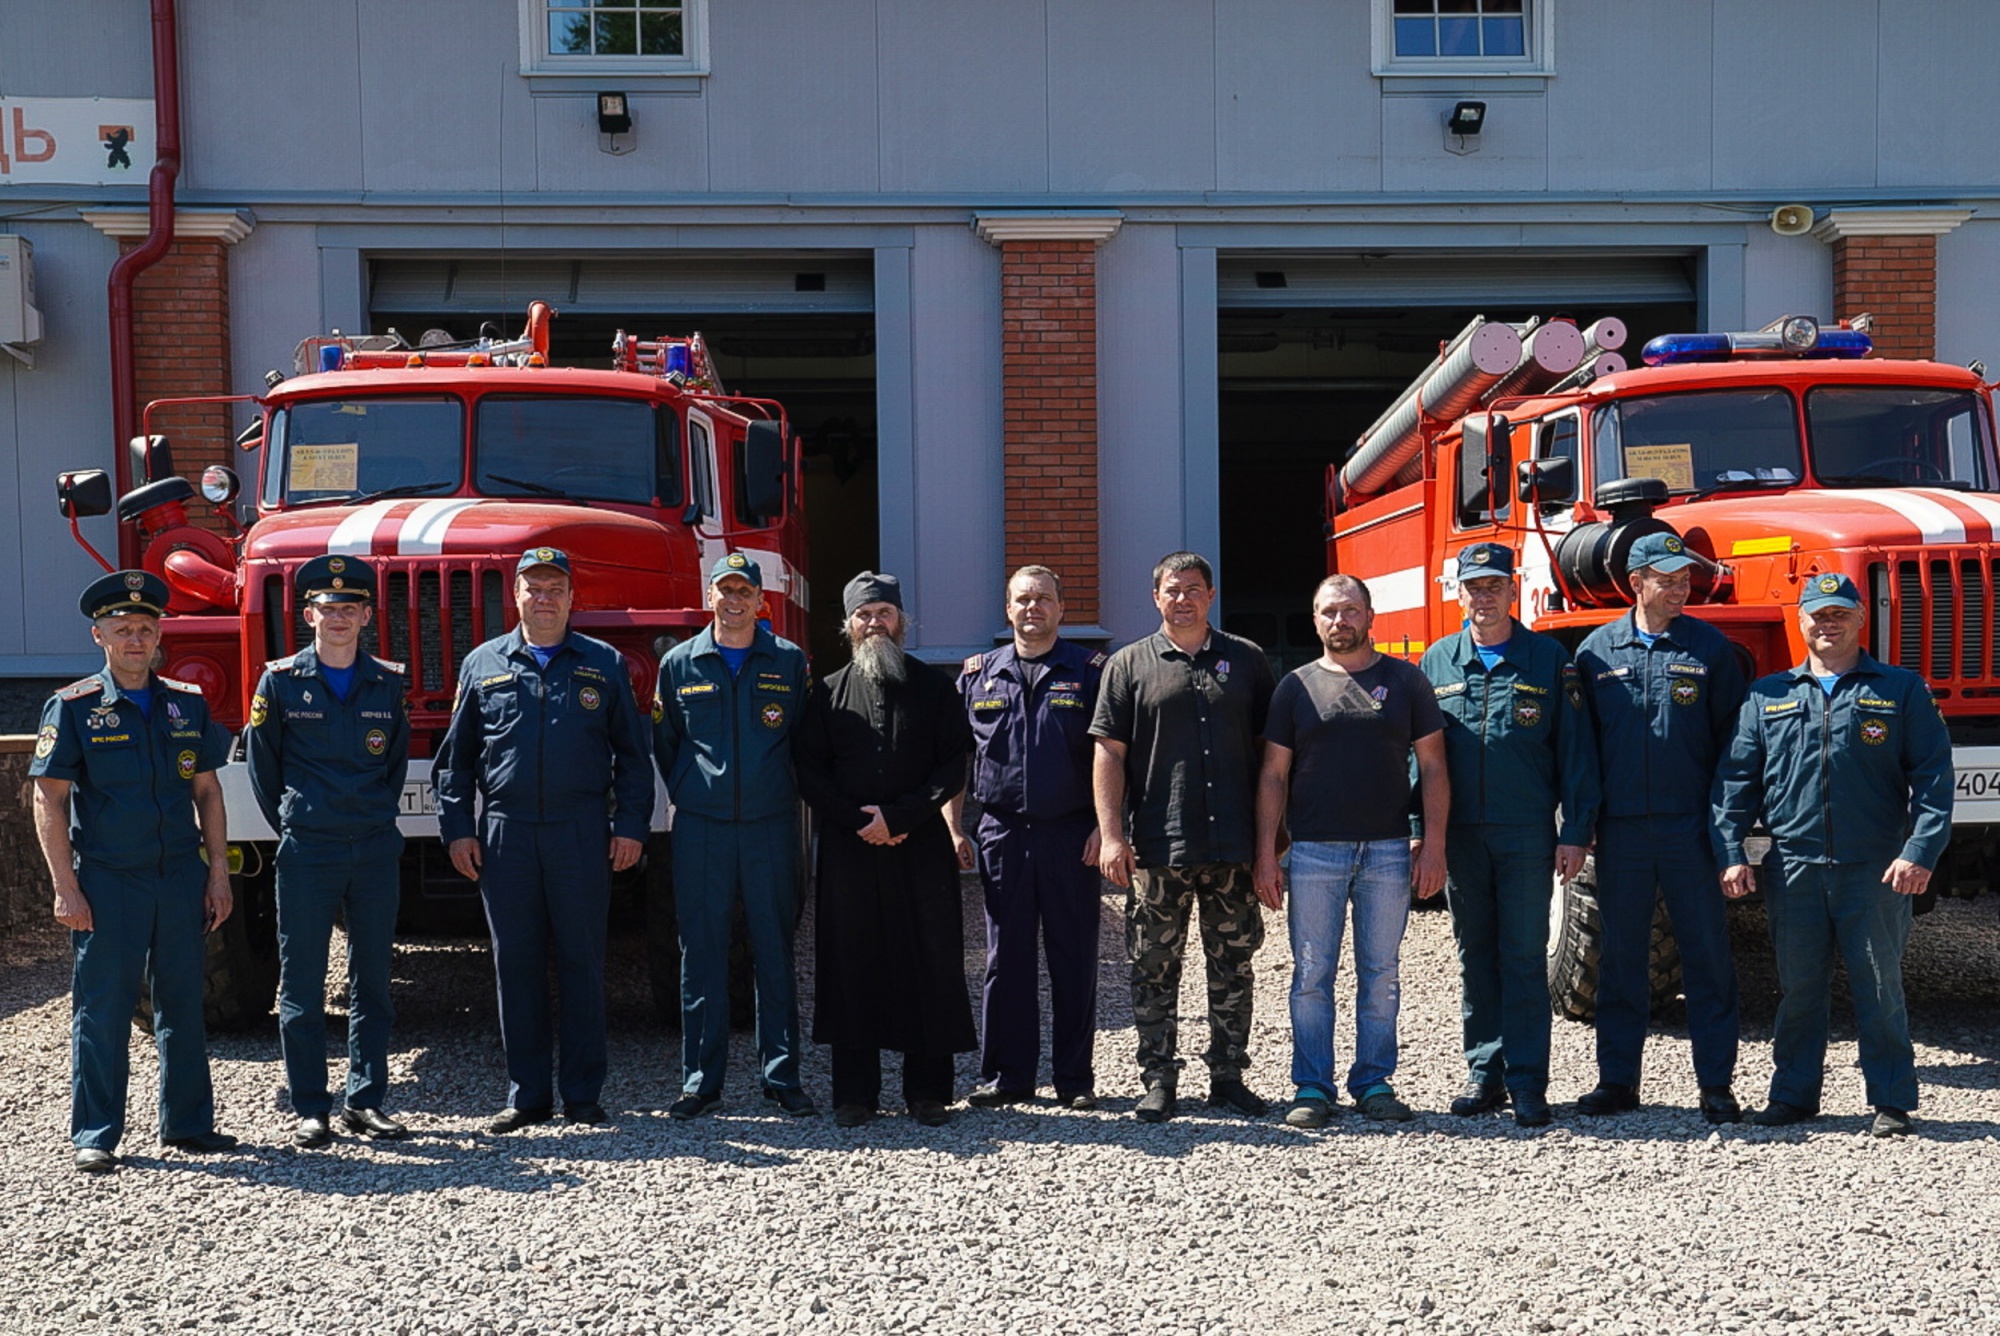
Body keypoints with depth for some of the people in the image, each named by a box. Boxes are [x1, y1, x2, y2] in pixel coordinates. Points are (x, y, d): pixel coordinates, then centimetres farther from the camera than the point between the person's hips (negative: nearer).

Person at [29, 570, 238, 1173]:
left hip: (181, 879, 4)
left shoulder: (188, 705, 10)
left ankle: (187, 1123, 21)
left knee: (184, 1004, 10)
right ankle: (94, 1136, 9)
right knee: (101, 1010, 0)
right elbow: (49, 801, -4)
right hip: (106, 884, -4)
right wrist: (66, 889, -10)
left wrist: (218, 874, 7)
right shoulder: (73, 709, -2)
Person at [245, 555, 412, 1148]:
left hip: (376, 850, 2)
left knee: (372, 980, 7)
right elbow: (261, 764, 7)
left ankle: (366, 1101, 15)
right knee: (302, 983, 2)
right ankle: (309, 1108, 9)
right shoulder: (281, 681, 0)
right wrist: (291, 826, 9)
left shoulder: (387, 682, 6)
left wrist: (377, 818, 13)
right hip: (306, 853, -2)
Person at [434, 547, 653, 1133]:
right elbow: (456, 756, 12)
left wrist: (630, 826, -1)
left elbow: (633, 755, 8)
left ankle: (583, 1095, 10)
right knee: (516, 965, 4)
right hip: (505, 835, 1)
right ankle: (527, 1095, 12)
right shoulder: (483, 665, 10)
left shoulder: (605, 665, 8)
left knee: (581, 963, 2)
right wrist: (457, 828, 3)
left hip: (582, 833, -1)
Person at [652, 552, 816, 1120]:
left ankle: (782, 1076, 11)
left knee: (775, 951, 4)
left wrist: (785, 794, 8)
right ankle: (700, 1079, 10)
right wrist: (690, 793, 11)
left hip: (771, 825, 0)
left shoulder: (789, 662, 6)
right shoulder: (680, 664, 7)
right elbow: (663, 743, 16)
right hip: (700, 828, 0)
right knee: (701, 954, 2)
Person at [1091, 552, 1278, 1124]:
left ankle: (1228, 1075, 18)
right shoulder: (1129, 666, 4)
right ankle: (1158, 1080, 12)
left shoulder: (1246, 660, 10)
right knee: (1155, 968, 3)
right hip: (1158, 847, -1)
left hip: (1234, 846, 2)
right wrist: (1111, 835, -7)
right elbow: (1109, 754, 1)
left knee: (1233, 966, 8)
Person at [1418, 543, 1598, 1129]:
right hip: (1460, 834, 3)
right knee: (1475, 957, 9)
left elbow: (1575, 749, 1)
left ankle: (1528, 1082, 2)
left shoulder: (1549, 659, 2)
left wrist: (1575, 832, -5)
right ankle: (1484, 1072, 17)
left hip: (1527, 835, -3)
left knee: (1525, 957, -2)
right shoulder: (1438, 662, 9)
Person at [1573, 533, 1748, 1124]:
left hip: (1690, 827, -1)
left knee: (1707, 953, 2)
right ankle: (1617, 1079, 17)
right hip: (1620, 828, 1)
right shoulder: (1596, 651, 6)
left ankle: (1716, 1085, 10)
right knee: (1620, 956, 8)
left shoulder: (1709, 648, 2)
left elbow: (1732, 737, 4)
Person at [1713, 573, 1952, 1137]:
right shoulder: (1767, 696, 11)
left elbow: (1932, 775, 0)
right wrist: (1731, 852, 0)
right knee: (1797, 987, 8)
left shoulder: (1902, 691, 6)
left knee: (1880, 987, 2)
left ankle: (1892, 1101, 12)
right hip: (1792, 869, 2)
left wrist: (1920, 851, -11)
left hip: (1875, 871, -2)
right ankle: (1793, 1095, 19)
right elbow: (1736, 778, 10)